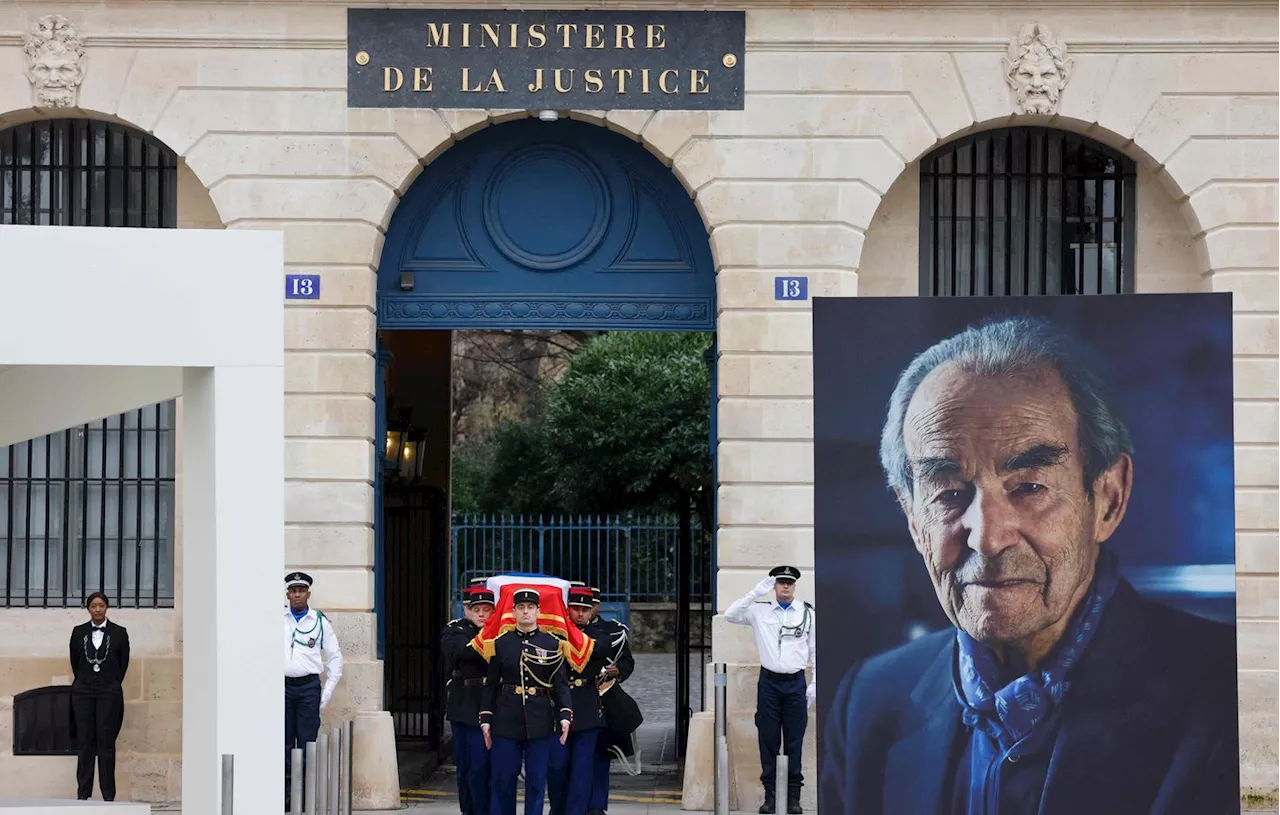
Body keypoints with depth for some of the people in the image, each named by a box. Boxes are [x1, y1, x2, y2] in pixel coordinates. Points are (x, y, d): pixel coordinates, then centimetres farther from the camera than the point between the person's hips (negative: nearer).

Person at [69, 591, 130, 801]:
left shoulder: (119, 633, 2)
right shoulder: (79, 632, 6)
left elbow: (124, 662, 8)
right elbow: (74, 660, 15)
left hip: (109, 692, -2)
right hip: (83, 693, 2)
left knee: (106, 742, -4)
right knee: (84, 742, 1)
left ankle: (108, 794, -1)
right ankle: (83, 793, 4)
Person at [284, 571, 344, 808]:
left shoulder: (320, 621, 5)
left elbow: (335, 657, 11)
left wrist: (328, 692, 5)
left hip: (309, 686, 0)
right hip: (281, 685, 0)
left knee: (307, 742, -2)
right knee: (283, 743, 1)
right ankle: (284, 795, 4)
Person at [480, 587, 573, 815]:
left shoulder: (551, 644, 2)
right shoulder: (501, 643, 4)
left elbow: (561, 683, 0)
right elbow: (490, 685, 6)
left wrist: (565, 715, -12)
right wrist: (485, 719, 0)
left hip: (540, 720, 0)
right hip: (506, 719, 0)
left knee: (537, 779, 3)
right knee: (502, 778, 3)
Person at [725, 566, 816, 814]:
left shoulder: (807, 614, 5)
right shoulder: (760, 611, 5)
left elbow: (816, 650, 8)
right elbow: (730, 615, -7)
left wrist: (816, 684, 3)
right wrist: (756, 593, -12)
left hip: (796, 683, 0)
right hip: (769, 682, 0)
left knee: (794, 741, 2)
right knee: (768, 740, 2)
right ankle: (770, 794, 8)